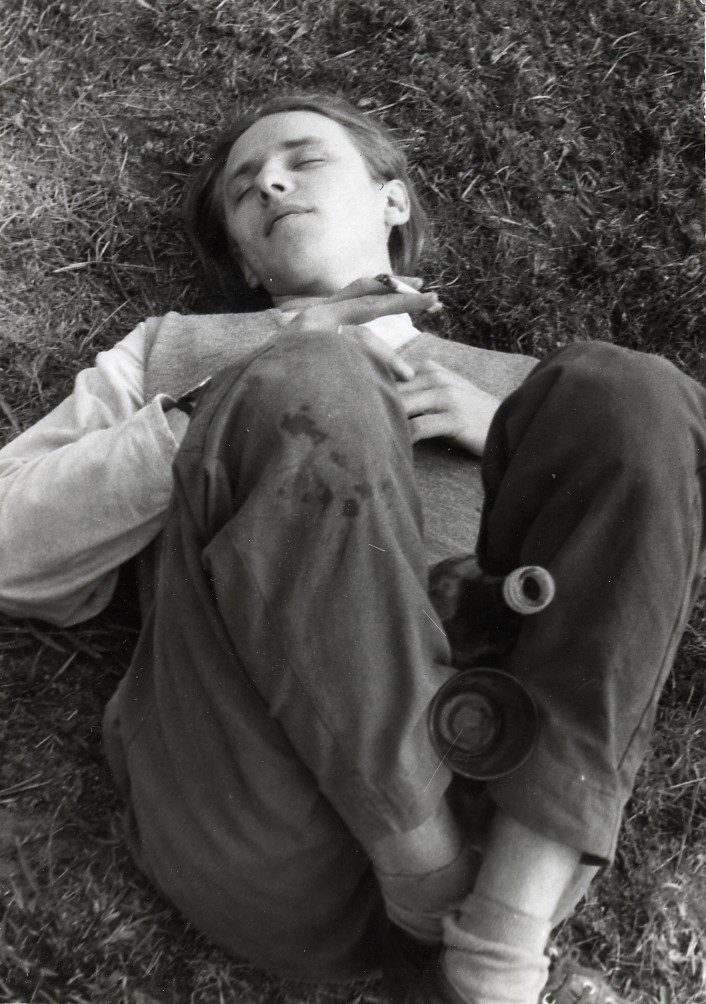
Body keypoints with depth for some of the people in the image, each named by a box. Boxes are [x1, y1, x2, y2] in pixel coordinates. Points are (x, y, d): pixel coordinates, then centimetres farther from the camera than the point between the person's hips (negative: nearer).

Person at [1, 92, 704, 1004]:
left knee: (628, 396, -14)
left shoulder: (517, 383, 28)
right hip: (263, 846, -2)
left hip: (520, 837, 2)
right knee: (300, 390, -21)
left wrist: (508, 438, 2)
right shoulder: (173, 355, 26)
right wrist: (271, 396, 1)